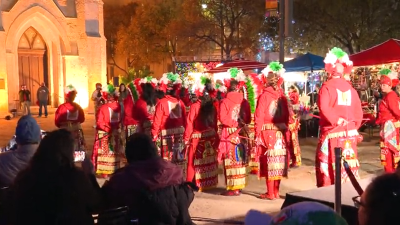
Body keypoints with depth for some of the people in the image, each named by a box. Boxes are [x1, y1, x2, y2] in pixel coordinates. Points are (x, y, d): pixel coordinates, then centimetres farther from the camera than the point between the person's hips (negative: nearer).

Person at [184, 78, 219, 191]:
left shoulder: (194, 106, -12)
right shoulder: (212, 106, 2)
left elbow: (190, 124, -11)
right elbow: (215, 123, 7)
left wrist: (187, 138, -3)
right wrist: (216, 137, 14)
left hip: (197, 138, -4)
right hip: (211, 137, 4)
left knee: (195, 162, 4)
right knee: (209, 161, 13)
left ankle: (194, 185, 8)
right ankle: (208, 183, 21)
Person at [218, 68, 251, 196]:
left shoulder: (225, 101, -9)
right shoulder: (244, 101, 4)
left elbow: (223, 119, -14)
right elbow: (248, 119, 7)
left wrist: (234, 123, -6)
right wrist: (240, 124, 6)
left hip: (229, 133, -4)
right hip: (241, 133, 5)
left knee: (231, 161, -1)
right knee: (240, 160, 11)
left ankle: (233, 187, 0)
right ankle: (239, 186, 17)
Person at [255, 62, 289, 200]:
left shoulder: (264, 95, -8)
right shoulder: (282, 95, 3)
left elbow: (259, 116, -11)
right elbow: (287, 115, 4)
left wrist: (257, 134, -7)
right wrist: (284, 129, 11)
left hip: (268, 132, -4)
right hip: (280, 133, 4)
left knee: (269, 162, 3)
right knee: (277, 162, 11)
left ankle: (270, 193, 7)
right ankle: (276, 192, 20)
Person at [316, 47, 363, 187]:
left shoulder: (327, 86, -8)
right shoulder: (350, 88, 8)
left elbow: (324, 108, -22)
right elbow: (358, 109, 8)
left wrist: (336, 121, -14)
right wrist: (354, 126, 13)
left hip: (333, 133, -5)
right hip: (349, 133, 5)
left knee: (330, 164, -1)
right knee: (348, 164, 13)